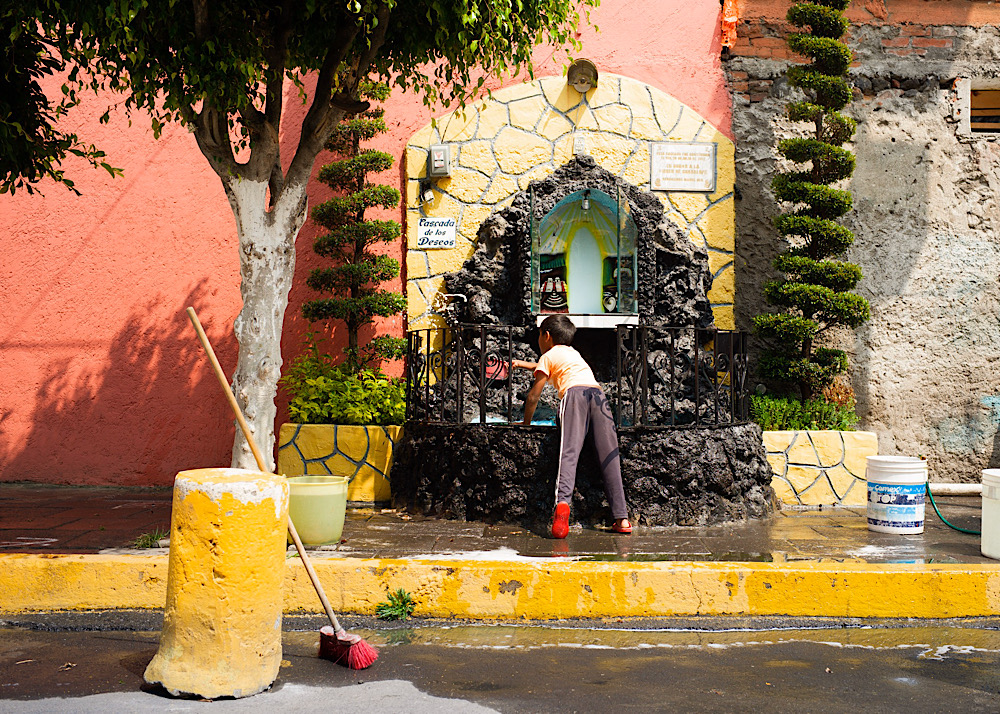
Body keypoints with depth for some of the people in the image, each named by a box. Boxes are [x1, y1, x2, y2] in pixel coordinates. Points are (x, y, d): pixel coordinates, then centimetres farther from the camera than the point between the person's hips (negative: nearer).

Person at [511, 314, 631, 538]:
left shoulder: (549, 356, 20)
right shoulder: (572, 353, 39)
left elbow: (533, 396, 17)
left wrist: (525, 423, 31)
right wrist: (521, 364, 71)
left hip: (574, 392, -5)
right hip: (598, 393, 5)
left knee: (569, 452, -20)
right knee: (609, 457, -2)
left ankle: (562, 502, -44)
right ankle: (621, 518, -10)